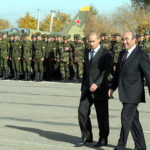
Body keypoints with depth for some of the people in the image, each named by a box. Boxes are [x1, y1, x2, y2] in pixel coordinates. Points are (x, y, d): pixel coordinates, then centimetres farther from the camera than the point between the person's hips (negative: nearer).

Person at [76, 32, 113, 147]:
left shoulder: (106, 54, -6)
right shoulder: (87, 53, 15)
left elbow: (106, 70, -17)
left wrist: (96, 83, -27)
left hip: (100, 89, -6)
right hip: (87, 89, 6)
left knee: (102, 115, 1)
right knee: (82, 112, -3)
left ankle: (103, 139, 13)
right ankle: (87, 137, 8)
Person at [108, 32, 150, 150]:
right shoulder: (123, 54, 14)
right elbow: (118, 73, 21)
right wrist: (112, 88, 10)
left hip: (133, 93, -7)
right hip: (124, 93, 8)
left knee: (126, 118, -10)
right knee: (133, 120, 10)